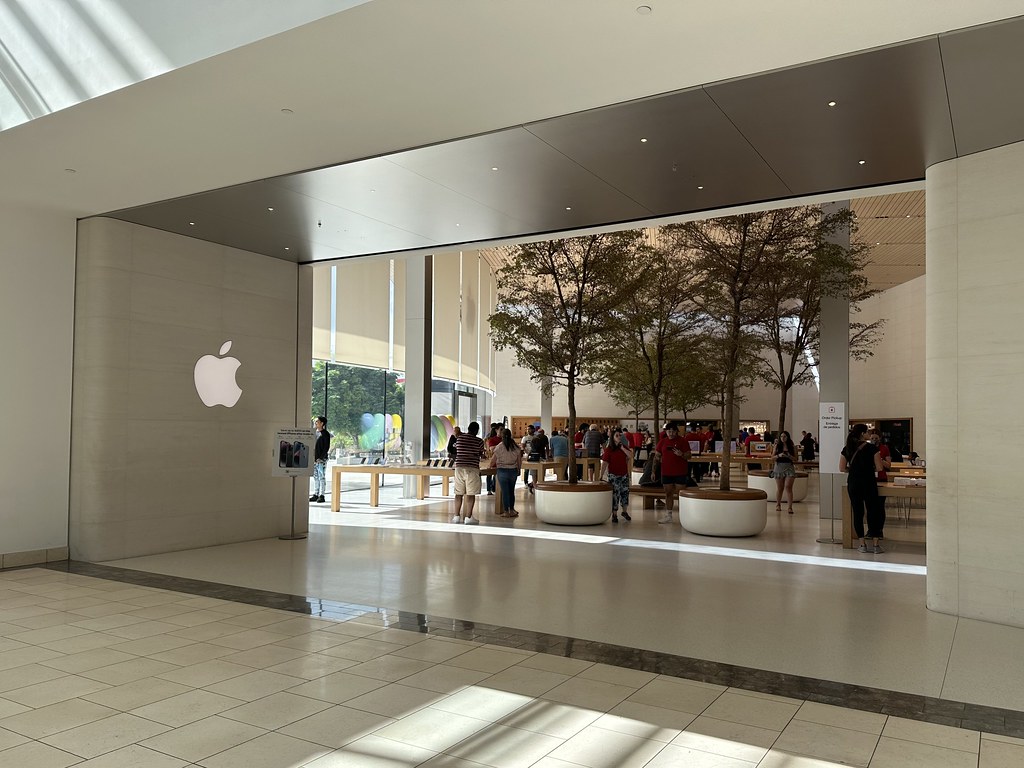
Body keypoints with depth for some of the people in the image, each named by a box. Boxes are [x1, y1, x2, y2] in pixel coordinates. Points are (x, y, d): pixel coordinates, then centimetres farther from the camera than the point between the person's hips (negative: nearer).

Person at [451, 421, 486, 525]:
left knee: (458, 493, 9)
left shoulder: (459, 438, 6)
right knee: (471, 494, 0)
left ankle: (457, 516, 13)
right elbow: (481, 455, 11)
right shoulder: (479, 441, -2)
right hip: (472, 469, -3)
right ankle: (468, 517, -2)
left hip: (459, 467, 4)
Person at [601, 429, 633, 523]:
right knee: (614, 495, -2)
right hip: (613, 475, -4)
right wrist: (601, 476, -17)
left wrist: (622, 447, -14)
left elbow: (630, 456, -8)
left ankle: (625, 511, 30)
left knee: (625, 493, 11)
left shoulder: (624, 447, 7)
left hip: (624, 474, 4)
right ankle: (614, 515, 8)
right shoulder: (609, 449, -7)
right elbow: (604, 463, -11)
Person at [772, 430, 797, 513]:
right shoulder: (777, 446, 4)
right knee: (779, 488, 10)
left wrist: (789, 456, -16)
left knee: (788, 487, -10)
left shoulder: (792, 446, 2)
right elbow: (773, 457, 2)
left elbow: (795, 458, 2)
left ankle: (789, 507, -11)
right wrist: (779, 455, -16)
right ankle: (778, 505, 28)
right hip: (779, 467, 1)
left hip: (789, 467, -1)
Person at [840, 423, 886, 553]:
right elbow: (879, 468, -6)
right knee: (873, 512, 6)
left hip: (853, 483, 3)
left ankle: (863, 545, 9)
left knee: (857, 513, 7)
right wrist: (869, 468, 12)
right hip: (869, 483, -3)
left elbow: (842, 468, 3)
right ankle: (875, 545, 6)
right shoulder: (871, 448, -7)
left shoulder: (847, 449, 2)